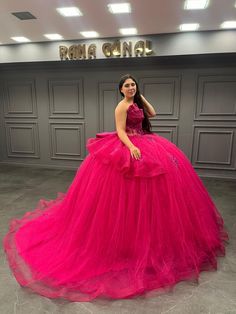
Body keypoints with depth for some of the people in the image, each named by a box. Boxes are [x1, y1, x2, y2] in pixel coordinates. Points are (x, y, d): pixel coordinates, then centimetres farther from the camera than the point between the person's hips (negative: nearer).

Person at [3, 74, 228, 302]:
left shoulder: (137, 103, 13)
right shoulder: (122, 106, -12)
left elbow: (152, 113, 19)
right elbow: (120, 131, -20)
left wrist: (141, 96, 15)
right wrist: (132, 147, -34)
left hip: (143, 144, 10)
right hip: (126, 146, -10)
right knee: (130, 191, -6)